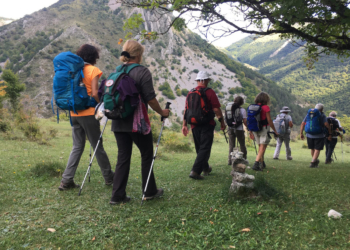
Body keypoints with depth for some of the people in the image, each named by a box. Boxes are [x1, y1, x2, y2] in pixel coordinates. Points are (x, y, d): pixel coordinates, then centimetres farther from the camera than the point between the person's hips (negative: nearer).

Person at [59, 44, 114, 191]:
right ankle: (109, 177, 18)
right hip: (88, 113, -6)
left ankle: (67, 180, 9)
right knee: (98, 146, 5)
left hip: (74, 113, 6)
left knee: (77, 147, 13)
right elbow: (94, 94, -16)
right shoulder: (93, 70, -7)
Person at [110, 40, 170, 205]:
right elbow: (150, 98, -13)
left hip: (118, 123, 6)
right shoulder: (142, 72, -9)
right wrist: (162, 112, 2)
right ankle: (150, 191, 23)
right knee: (147, 155, 12)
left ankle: (117, 196, 11)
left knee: (123, 157, 11)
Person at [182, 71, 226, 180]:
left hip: (194, 125, 6)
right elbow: (216, 109, -11)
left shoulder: (190, 93, 7)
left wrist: (184, 125, 11)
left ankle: (206, 169, 34)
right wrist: (222, 122, -1)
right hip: (207, 125, -6)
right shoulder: (209, 92, -8)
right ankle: (195, 171, -13)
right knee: (204, 149, -2)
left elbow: (186, 110, 7)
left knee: (199, 148, 18)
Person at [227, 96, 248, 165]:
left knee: (231, 145, 9)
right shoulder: (242, 110, -8)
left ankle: (230, 160, 7)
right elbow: (245, 121, -10)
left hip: (230, 129, 3)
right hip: (239, 129, -3)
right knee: (242, 145, 10)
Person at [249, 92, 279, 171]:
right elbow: (269, 121, -10)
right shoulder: (265, 107, -10)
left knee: (260, 147, 19)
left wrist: (250, 132, 14)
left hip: (255, 130, 6)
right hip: (264, 129, -6)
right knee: (262, 148, -4)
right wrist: (275, 131, 0)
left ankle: (262, 164, 29)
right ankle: (256, 164, -16)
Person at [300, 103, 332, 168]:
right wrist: (330, 134, -9)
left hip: (309, 135, 4)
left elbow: (302, 124, 2)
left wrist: (301, 133, 6)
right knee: (317, 150, 2)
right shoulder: (322, 115, -6)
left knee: (312, 149, 18)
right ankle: (313, 162, -11)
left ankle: (315, 161, 35)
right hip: (319, 135, -4)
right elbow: (327, 125, -17)